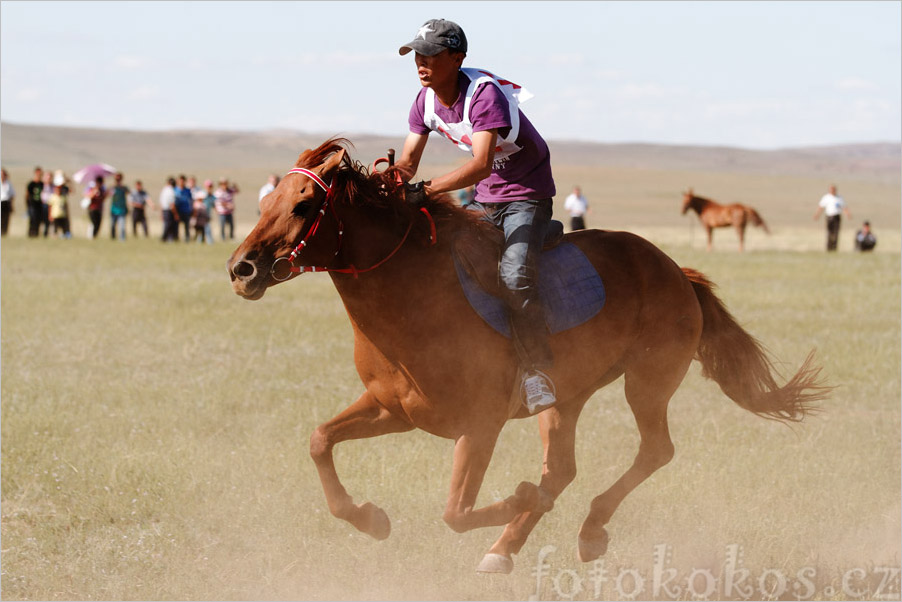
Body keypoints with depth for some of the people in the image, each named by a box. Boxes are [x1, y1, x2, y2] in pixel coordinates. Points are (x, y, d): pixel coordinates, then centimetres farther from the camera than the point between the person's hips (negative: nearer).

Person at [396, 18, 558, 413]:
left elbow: (480, 164, -40)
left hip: (528, 196, -8)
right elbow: (408, 162, 1)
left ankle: (537, 371, -20)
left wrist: (426, 189, -48)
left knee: (514, 276, -27)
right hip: (485, 200, 8)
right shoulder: (427, 100, -3)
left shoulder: (484, 94, -28)